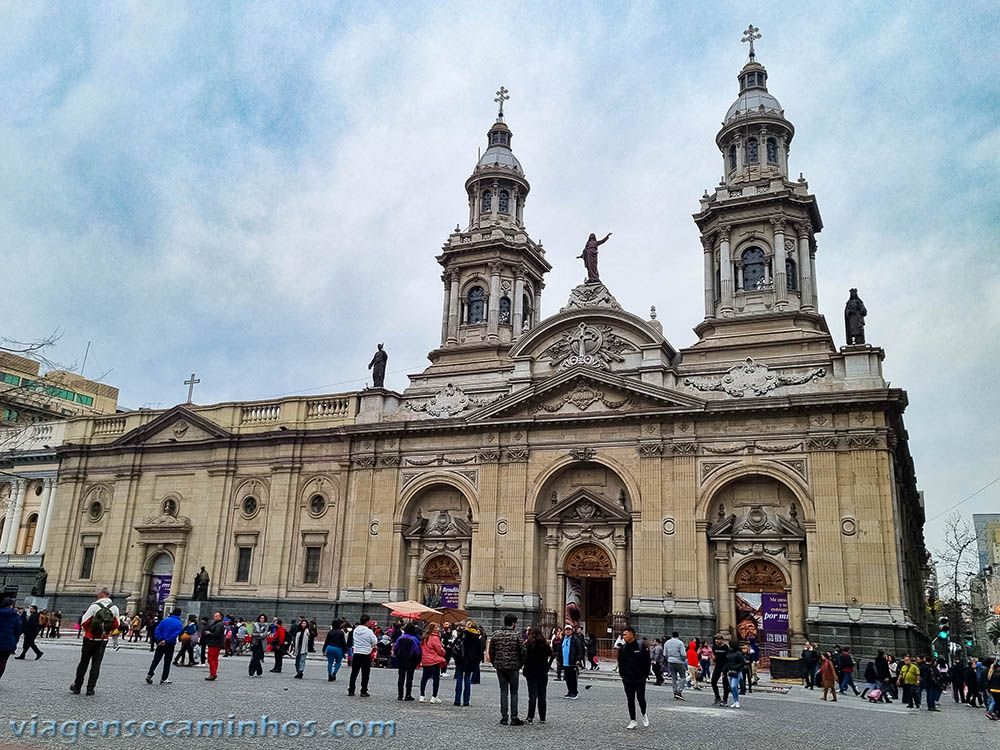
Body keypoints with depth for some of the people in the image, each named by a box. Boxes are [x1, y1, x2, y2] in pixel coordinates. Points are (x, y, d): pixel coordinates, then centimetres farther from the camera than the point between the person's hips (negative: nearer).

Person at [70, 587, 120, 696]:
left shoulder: (95, 606, -13)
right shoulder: (115, 608, -2)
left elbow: (84, 622, -11)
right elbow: (116, 624, 4)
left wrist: (85, 630, 9)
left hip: (90, 638, -2)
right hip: (104, 639, 2)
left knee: (84, 662, 11)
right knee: (96, 664, 7)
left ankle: (77, 687, 19)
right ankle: (90, 689, 7)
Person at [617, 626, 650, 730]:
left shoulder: (642, 646, -7)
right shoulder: (623, 647, 3)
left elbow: (647, 661, -2)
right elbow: (620, 662, 11)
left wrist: (645, 674, -5)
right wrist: (622, 674, 5)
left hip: (639, 678, -3)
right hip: (627, 679, 3)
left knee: (640, 698, -1)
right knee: (630, 700, 6)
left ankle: (643, 714, 28)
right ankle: (632, 721, 14)